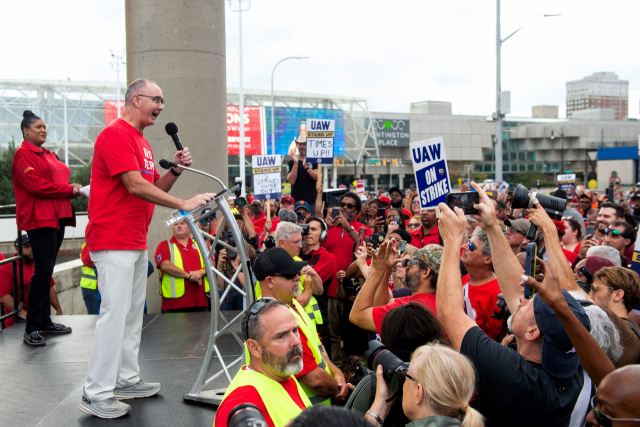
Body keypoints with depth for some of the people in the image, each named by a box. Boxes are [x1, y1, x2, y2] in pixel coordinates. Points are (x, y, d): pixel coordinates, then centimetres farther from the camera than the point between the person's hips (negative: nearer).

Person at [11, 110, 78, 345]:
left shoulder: (49, 155, 22)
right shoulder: (23, 154, -5)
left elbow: (58, 181, 22)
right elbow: (35, 185, -16)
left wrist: (73, 190, -1)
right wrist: (70, 190, -12)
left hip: (57, 217, 9)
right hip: (39, 218, -9)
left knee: (47, 270, 11)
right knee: (43, 269, -12)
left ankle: (45, 321, 18)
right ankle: (31, 328, -8)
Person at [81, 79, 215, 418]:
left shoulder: (142, 142, 19)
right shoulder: (116, 134, -13)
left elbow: (155, 188, 20)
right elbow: (136, 186, -21)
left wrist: (176, 169, 3)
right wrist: (184, 204, -20)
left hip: (136, 242, 10)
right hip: (114, 241, -10)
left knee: (133, 313, 14)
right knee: (114, 313, -9)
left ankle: (127, 380, 24)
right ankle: (96, 395, -2)